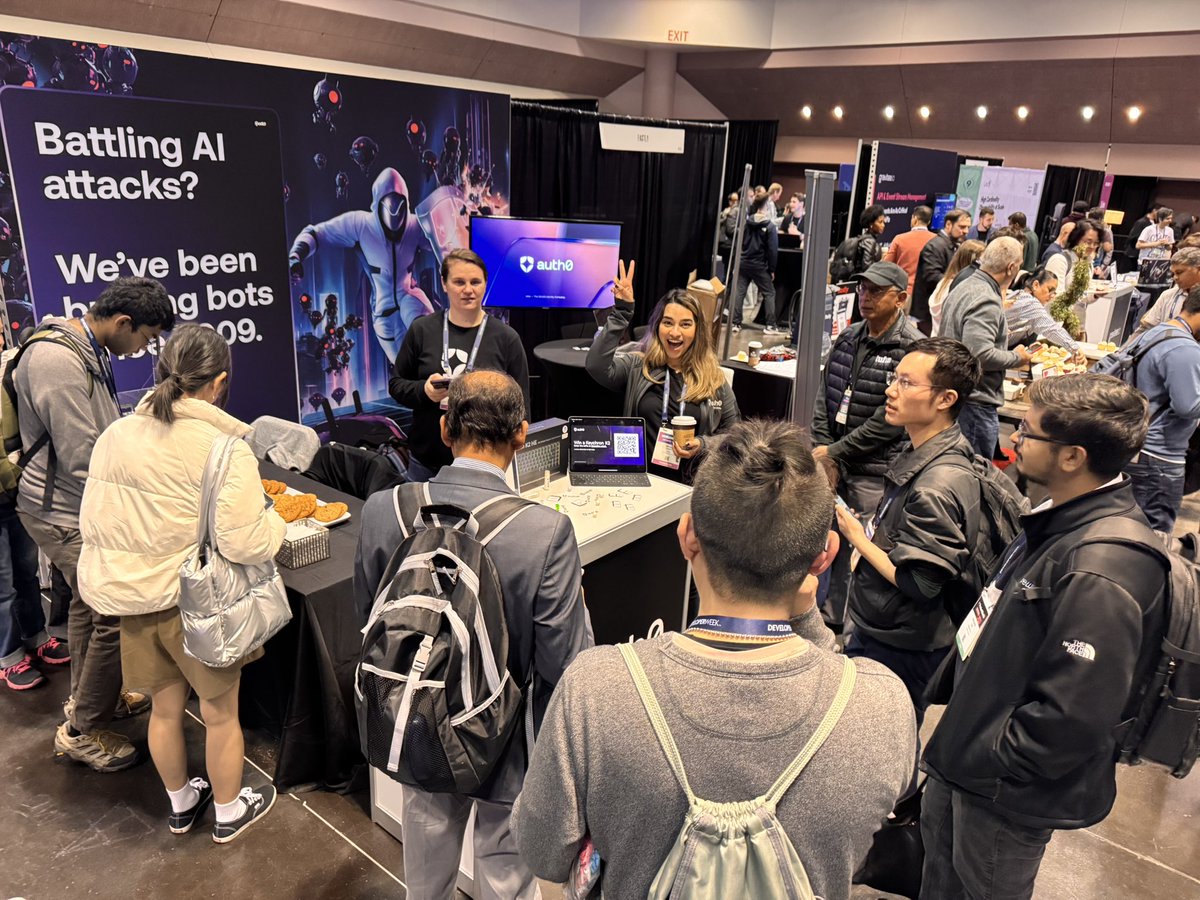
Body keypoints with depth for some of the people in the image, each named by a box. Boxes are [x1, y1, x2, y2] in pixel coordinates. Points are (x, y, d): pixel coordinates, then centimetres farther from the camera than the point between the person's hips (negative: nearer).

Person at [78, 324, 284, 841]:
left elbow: (91, 524, 4)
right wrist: (274, 520, -5)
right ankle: (229, 812, 37)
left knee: (165, 707, 25)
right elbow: (244, 545, -25)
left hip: (130, 601, 6)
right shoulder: (224, 448, -22)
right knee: (220, 713, 17)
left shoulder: (115, 435, -2)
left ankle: (180, 804, 46)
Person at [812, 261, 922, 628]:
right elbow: (823, 397, 10)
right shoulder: (848, 338, 11)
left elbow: (890, 420, -16)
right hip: (834, 463, 6)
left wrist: (835, 452, -13)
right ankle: (829, 620, 28)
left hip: (875, 472, -6)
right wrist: (823, 452, -2)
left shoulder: (912, 349, -11)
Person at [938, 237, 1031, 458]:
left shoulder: (964, 288, 12)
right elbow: (979, 354, -28)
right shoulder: (987, 301, -20)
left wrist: (1002, 333, 25)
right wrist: (1016, 358, -13)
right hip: (975, 403, -10)